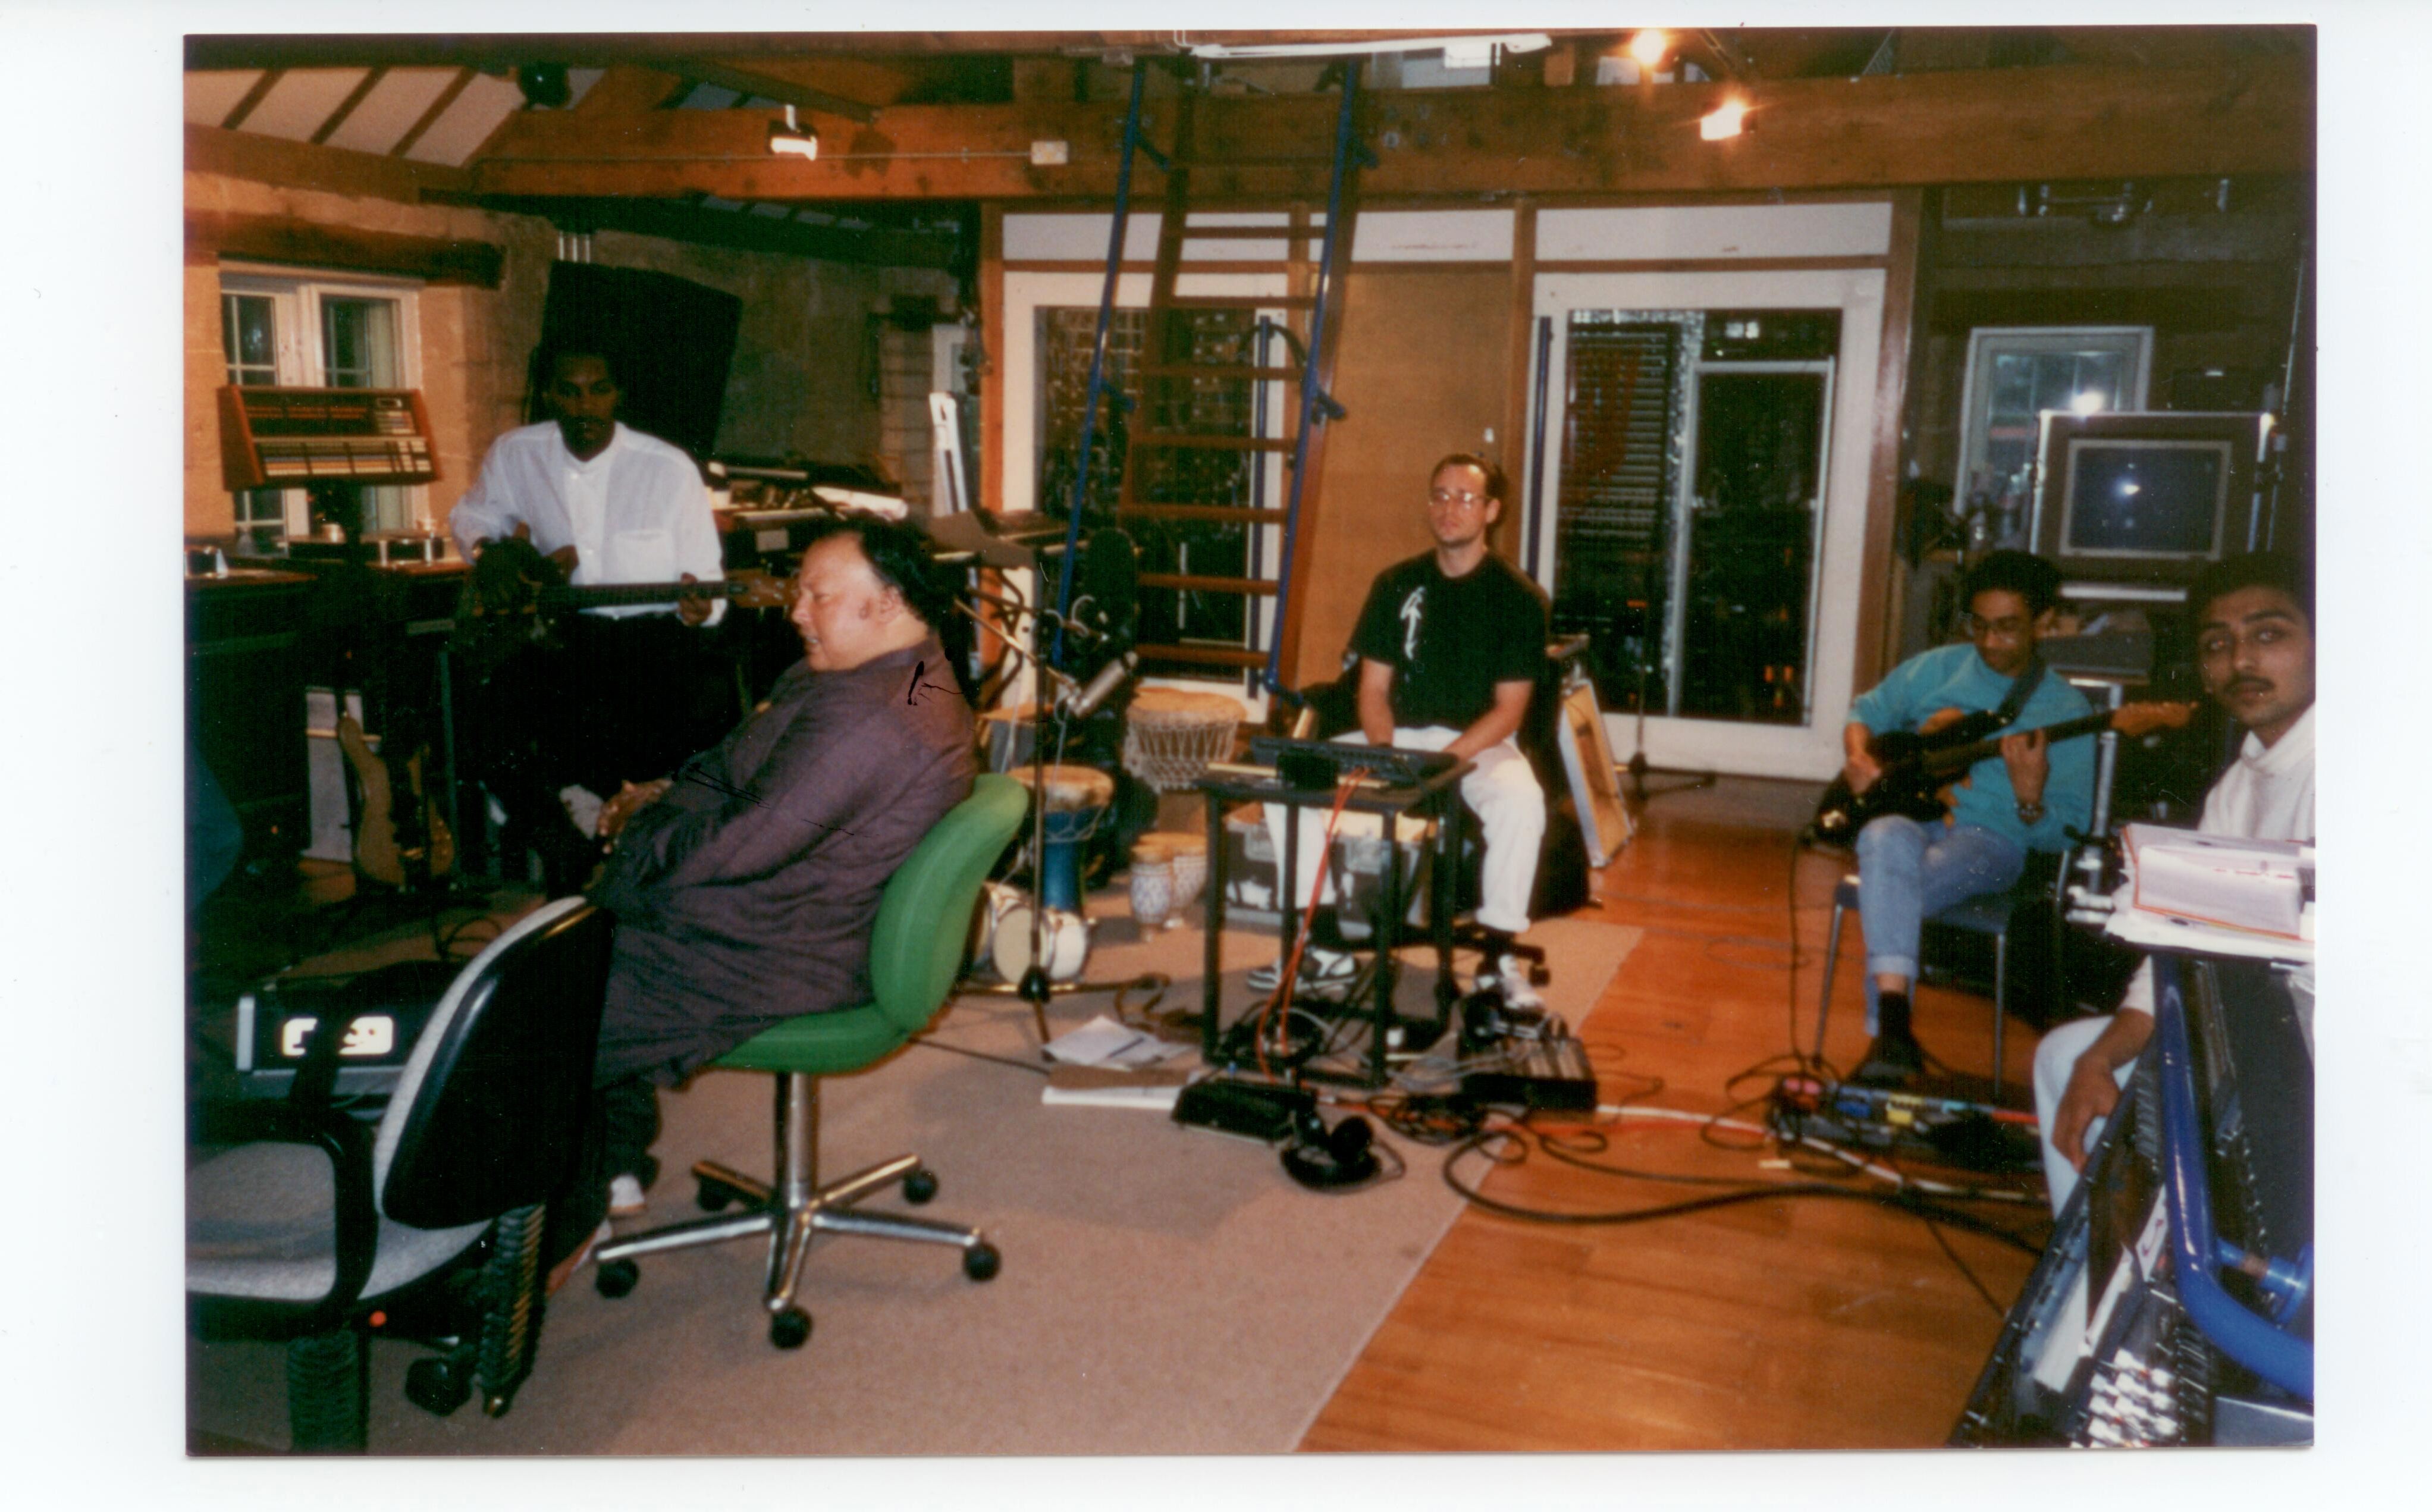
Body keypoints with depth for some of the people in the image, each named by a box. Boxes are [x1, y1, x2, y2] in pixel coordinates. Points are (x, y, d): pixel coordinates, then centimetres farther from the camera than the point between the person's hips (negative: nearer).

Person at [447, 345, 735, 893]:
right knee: (494, 734, -26)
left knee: (711, 702, -33)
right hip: (561, 629, 2)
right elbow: (469, 516, 26)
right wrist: (490, 551, 3)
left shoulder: (670, 469, -4)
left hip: (652, 635, -2)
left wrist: (699, 606, -25)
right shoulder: (516, 454, 5)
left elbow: (705, 577, -2)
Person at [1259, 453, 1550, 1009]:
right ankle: (1325, 949, -10)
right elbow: (1374, 688, 7)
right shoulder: (1396, 585, 8)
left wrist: (1442, 762, -21)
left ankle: (1499, 958, -19)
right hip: (1396, 736, 4)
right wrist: (1385, 755, -12)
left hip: (1480, 743, -3)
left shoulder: (1519, 597, -3)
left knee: (1521, 802, -37)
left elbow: (1509, 709, -7)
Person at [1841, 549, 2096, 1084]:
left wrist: (2030, 799, -21)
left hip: (1988, 839, -2)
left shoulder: (2066, 710, 4)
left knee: (1894, 890, -36)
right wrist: (1859, 759, 2)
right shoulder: (1935, 669, 13)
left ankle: (1885, 1035, -27)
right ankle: (1893, 1017, -47)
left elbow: (2066, 834, 1)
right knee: (1888, 841, -38)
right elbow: (1866, 713, 24)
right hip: (1907, 814, 2)